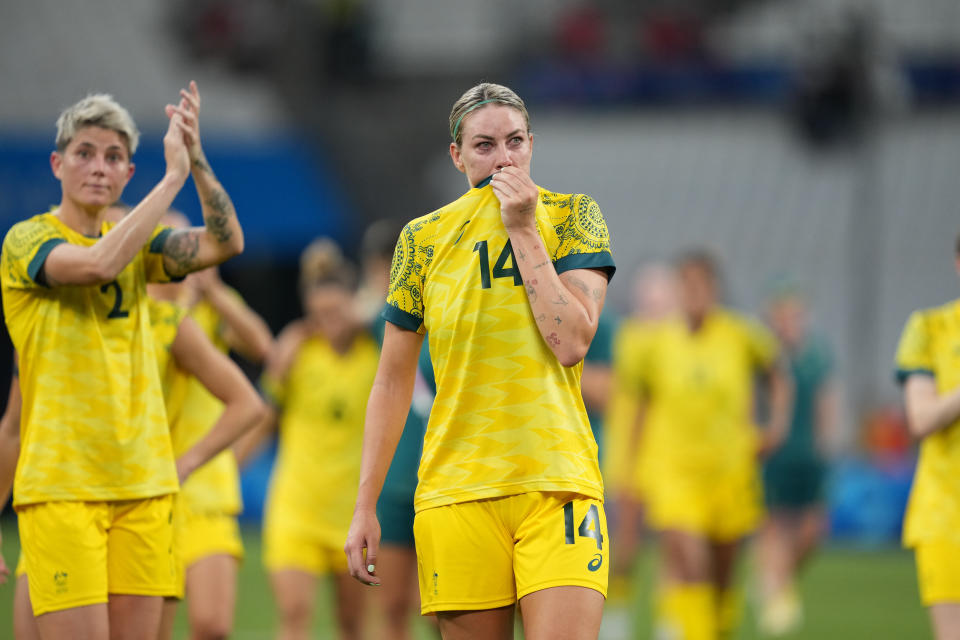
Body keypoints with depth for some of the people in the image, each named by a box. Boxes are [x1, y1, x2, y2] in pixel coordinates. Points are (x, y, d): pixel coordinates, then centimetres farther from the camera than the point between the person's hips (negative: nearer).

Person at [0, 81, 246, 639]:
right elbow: (99, 263, -23)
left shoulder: (136, 241, 13)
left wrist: (196, 159, -12)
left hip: (143, 483, 5)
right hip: (61, 484, -5)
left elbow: (225, 242, -1)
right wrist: (173, 175, -20)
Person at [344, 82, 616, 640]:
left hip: (558, 486, -1)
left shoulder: (574, 216, 5)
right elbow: (394, 380, 11)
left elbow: (572, 343, -9)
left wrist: (523, 231, -8)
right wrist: (366, 506, 6)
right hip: (456, 489, 1)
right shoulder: (424, 238, 8)